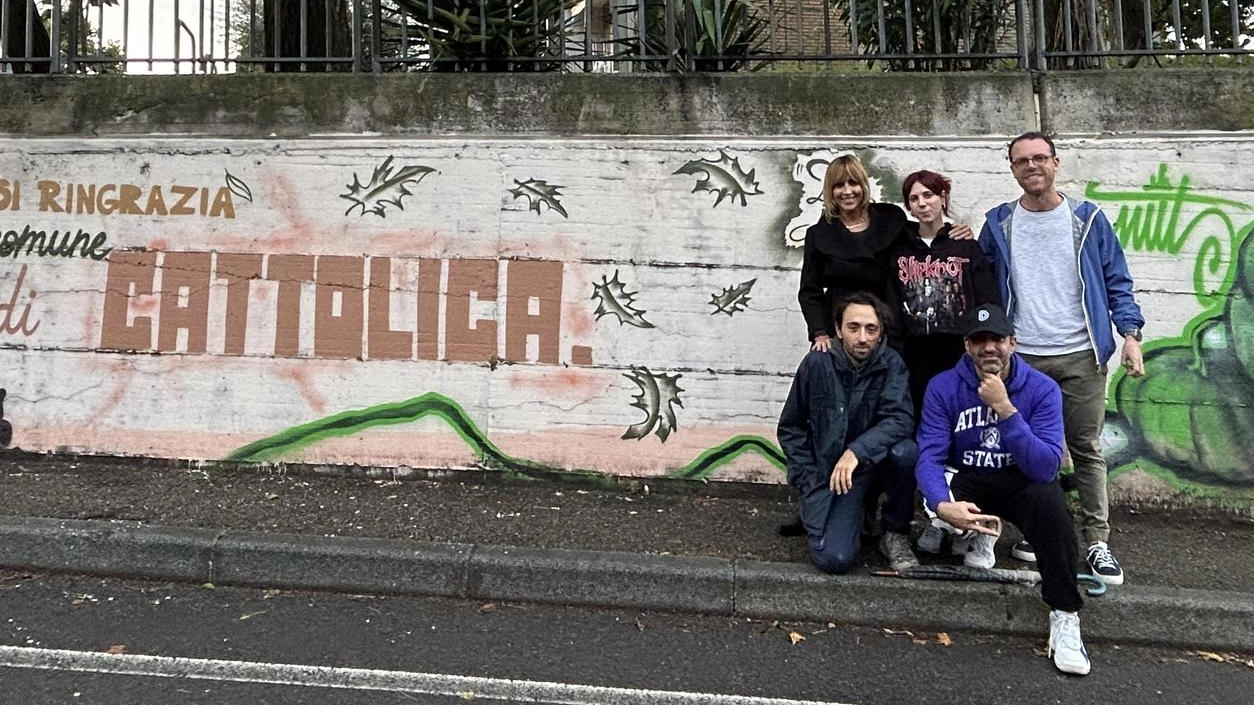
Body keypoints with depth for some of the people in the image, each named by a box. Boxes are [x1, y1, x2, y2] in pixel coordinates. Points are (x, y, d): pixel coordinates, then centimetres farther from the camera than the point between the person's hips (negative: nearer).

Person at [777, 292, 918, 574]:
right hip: (827, 471, -1)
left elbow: (900, 420, -22)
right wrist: (809, 481, -5)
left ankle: (895, 534, -6)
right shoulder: (817, 363, -7)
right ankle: (856, 516, 16)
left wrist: (856, 451, -37)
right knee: (834, 559, -21)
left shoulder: (890, 364, -8)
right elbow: (790, 428, 2)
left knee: (905, 451, -34)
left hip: (875, 463, 1)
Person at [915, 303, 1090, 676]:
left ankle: (1065, 617, -20)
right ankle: (981, 531, 6)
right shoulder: (943, 387, -11)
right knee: (937, 486, -33)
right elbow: (930, 457, -21)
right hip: (966, 481, 1)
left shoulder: (1042, 389, -14)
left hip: (1022, 482, -1)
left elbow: (1046, 467, -25)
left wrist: (1005, 409, -35)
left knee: (1050, 500, -35)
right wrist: (944, 505, -42)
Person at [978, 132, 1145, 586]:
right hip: (1021, 356, 1)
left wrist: (1130, 333, -6)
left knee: (1086, 449, 4)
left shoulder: (1087, 219, 3)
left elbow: (1116, 281, 4)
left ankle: (1096, 541, 12)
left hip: (1081, 355, -1)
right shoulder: (999, 224, 6)